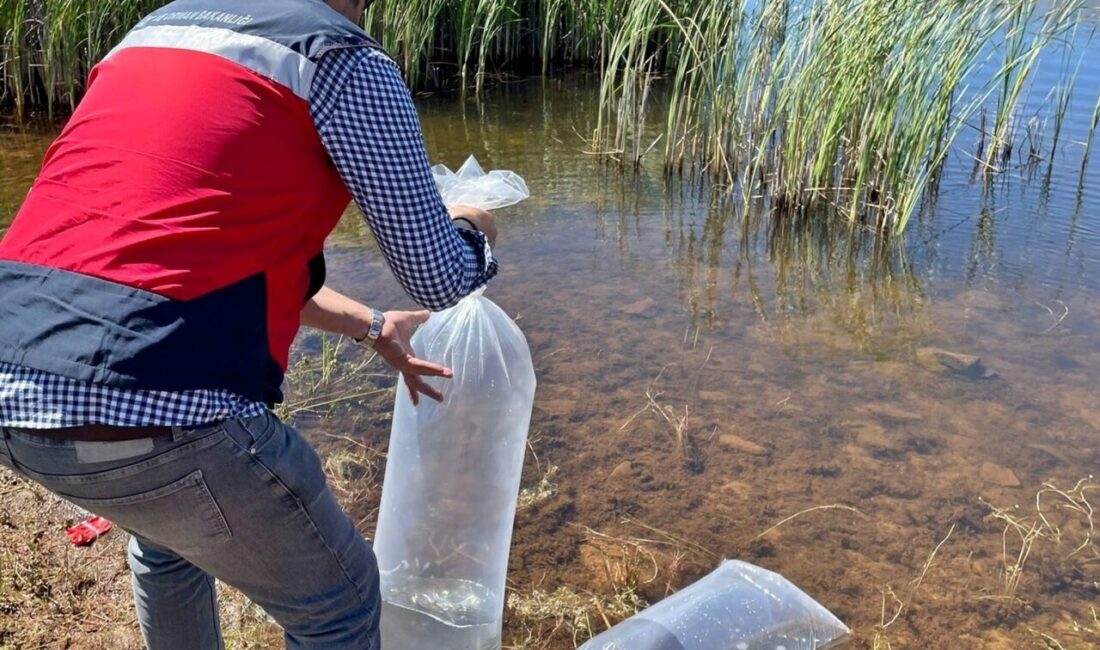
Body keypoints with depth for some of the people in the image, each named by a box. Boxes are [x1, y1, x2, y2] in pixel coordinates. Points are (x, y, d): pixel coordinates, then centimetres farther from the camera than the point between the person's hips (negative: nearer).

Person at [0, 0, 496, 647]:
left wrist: (373, 326, 34)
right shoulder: (346, 59, 0)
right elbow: (441, 279, 4)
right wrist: (473, 233, 28)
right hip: (150, 411, -8)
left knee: (168, 534, 37)